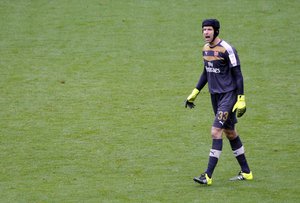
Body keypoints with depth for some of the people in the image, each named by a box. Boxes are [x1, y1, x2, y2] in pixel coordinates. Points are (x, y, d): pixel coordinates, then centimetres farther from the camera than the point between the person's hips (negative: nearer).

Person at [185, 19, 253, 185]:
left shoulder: (227, 49, -16)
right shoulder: (206, 48, 8)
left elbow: (238, 75, -13)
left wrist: (241, 99, -16)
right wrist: (195, 93, 20)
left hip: (228, 95, -8)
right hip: (215, 95, 8)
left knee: (216, 131, -14)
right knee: (230, 132, 13)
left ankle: (208, 176, -13)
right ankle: (246, 172, 22)